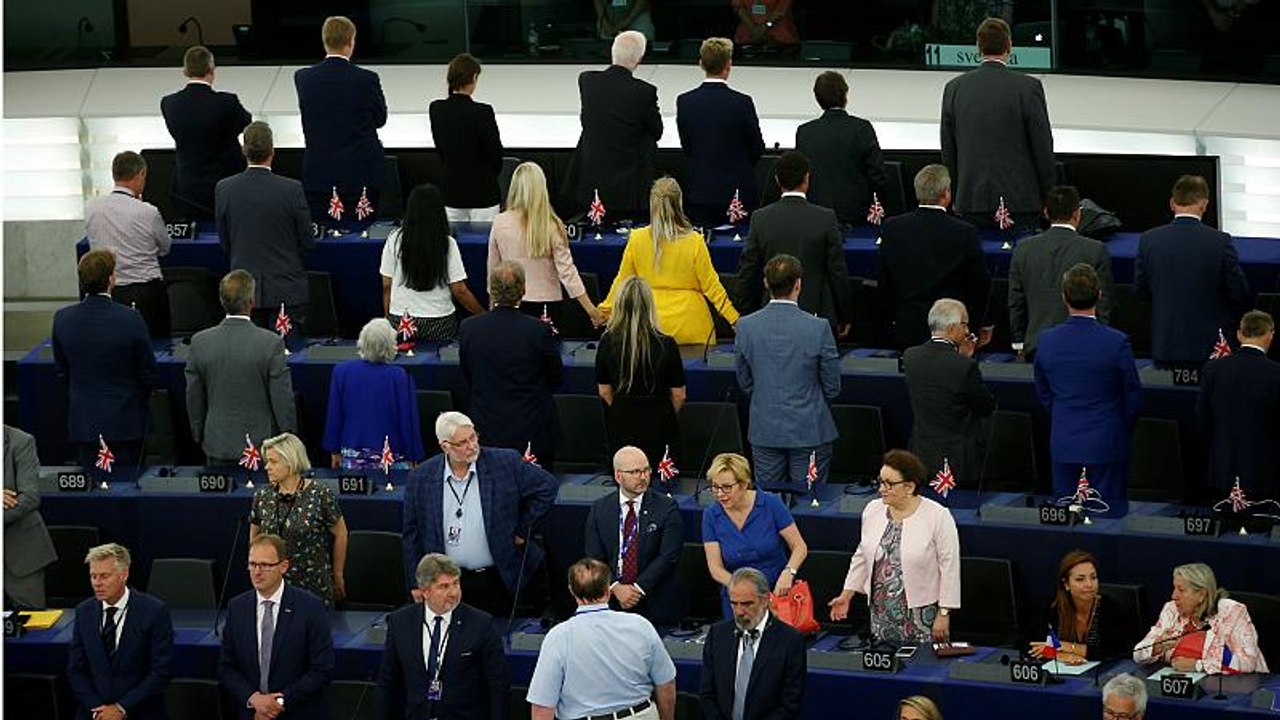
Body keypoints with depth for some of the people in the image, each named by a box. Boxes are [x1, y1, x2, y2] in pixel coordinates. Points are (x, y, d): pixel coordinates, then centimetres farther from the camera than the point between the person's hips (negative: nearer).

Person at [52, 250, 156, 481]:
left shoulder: (62, 319, -7)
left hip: (82, 423, 3)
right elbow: (148, 374, -7)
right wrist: (140, 400, 13)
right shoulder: (130, 320, -17)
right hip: (125, 423, -3)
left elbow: (62, 373, 4)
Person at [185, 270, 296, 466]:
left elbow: (193, 398, 4)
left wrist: (199, 435, 18)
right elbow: (283, 400, -9)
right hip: (260, 443, -3)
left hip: (218, 444, 3)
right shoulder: (271, 343, -15)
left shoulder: (200, 342, -5)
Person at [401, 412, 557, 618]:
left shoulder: (505, 463, -6)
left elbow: (546, 486, 2)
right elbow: (412, 533, 6)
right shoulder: (421, 478, 0)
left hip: (498, 578, -1)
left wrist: (523, 532, -1)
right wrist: (417, 582, 5)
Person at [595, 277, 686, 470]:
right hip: (659, 425, -2)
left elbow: (604, 391, 1)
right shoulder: (666, 345, -15)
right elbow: (679, 395, -6)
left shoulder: (607, 342, -10)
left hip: (621, 425, 2)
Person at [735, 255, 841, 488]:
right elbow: (833, 388, -4)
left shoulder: (746, 326, -6)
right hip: (810, 431, -2)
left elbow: (744, 383, 5)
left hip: (764, 431, 2)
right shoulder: (819, 328, -14)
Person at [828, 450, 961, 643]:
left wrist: (944, 614, -10)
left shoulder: (938, 517, -12)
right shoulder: (872, 510, 4)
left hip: (921, 615, -5)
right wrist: (846, 595, 13)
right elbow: (862, 556, 16)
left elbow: (949, 567, -10)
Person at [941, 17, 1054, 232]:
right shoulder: (1028, 87, -6)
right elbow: (1043, 148, -2)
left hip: (971, 201, 3)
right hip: (1019, 201, -3)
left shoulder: (954, 88, 4)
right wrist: (1047, 197, 8)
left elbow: (948, 151, 10)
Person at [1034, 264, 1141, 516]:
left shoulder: (1047, 341, -6)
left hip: (1063, 445, 3)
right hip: (1107, 445, -3)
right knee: (1110, 514, 3)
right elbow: (1133, 397, -5)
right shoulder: (1117, 342, -15)